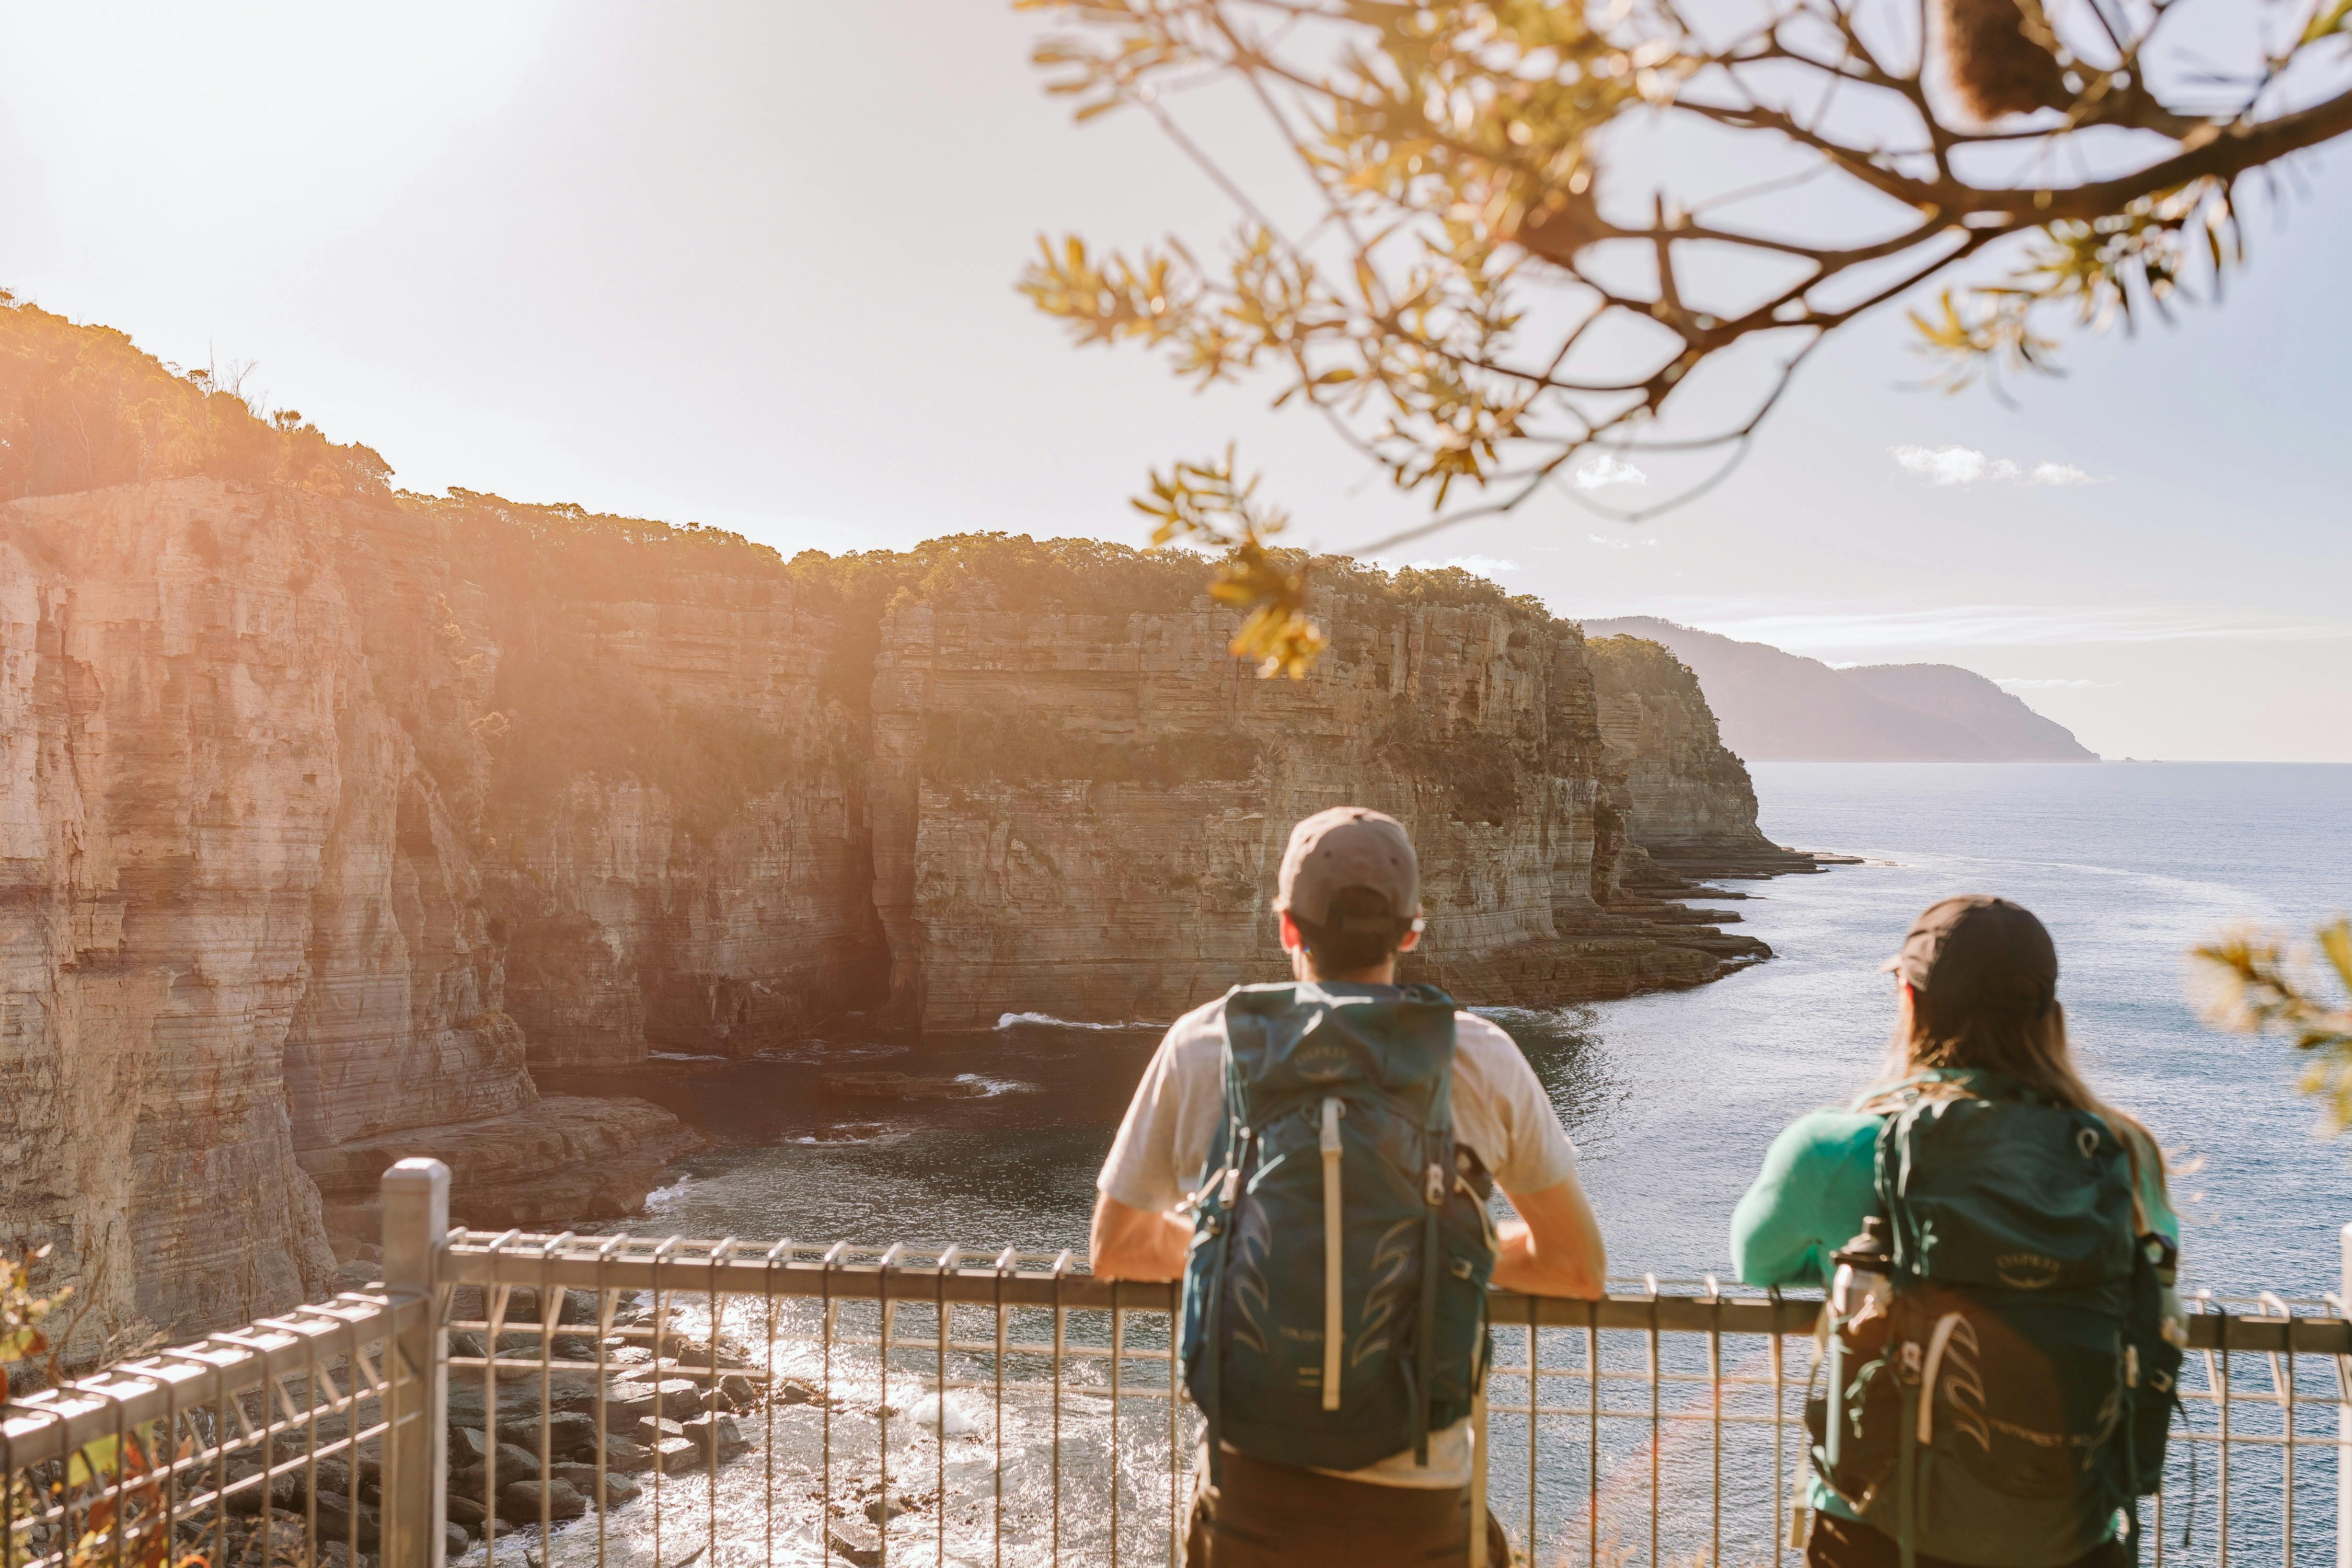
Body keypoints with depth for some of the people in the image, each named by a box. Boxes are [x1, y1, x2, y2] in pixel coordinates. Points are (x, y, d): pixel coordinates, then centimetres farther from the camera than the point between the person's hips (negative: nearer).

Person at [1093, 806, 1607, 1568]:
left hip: (1253, 1497, 1)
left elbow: (1116, 1251, 12)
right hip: (1418, 1506, 0)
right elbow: (1581, 1268, 9)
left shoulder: (1202, 1046, -1)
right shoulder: (1480, 1057, -2)